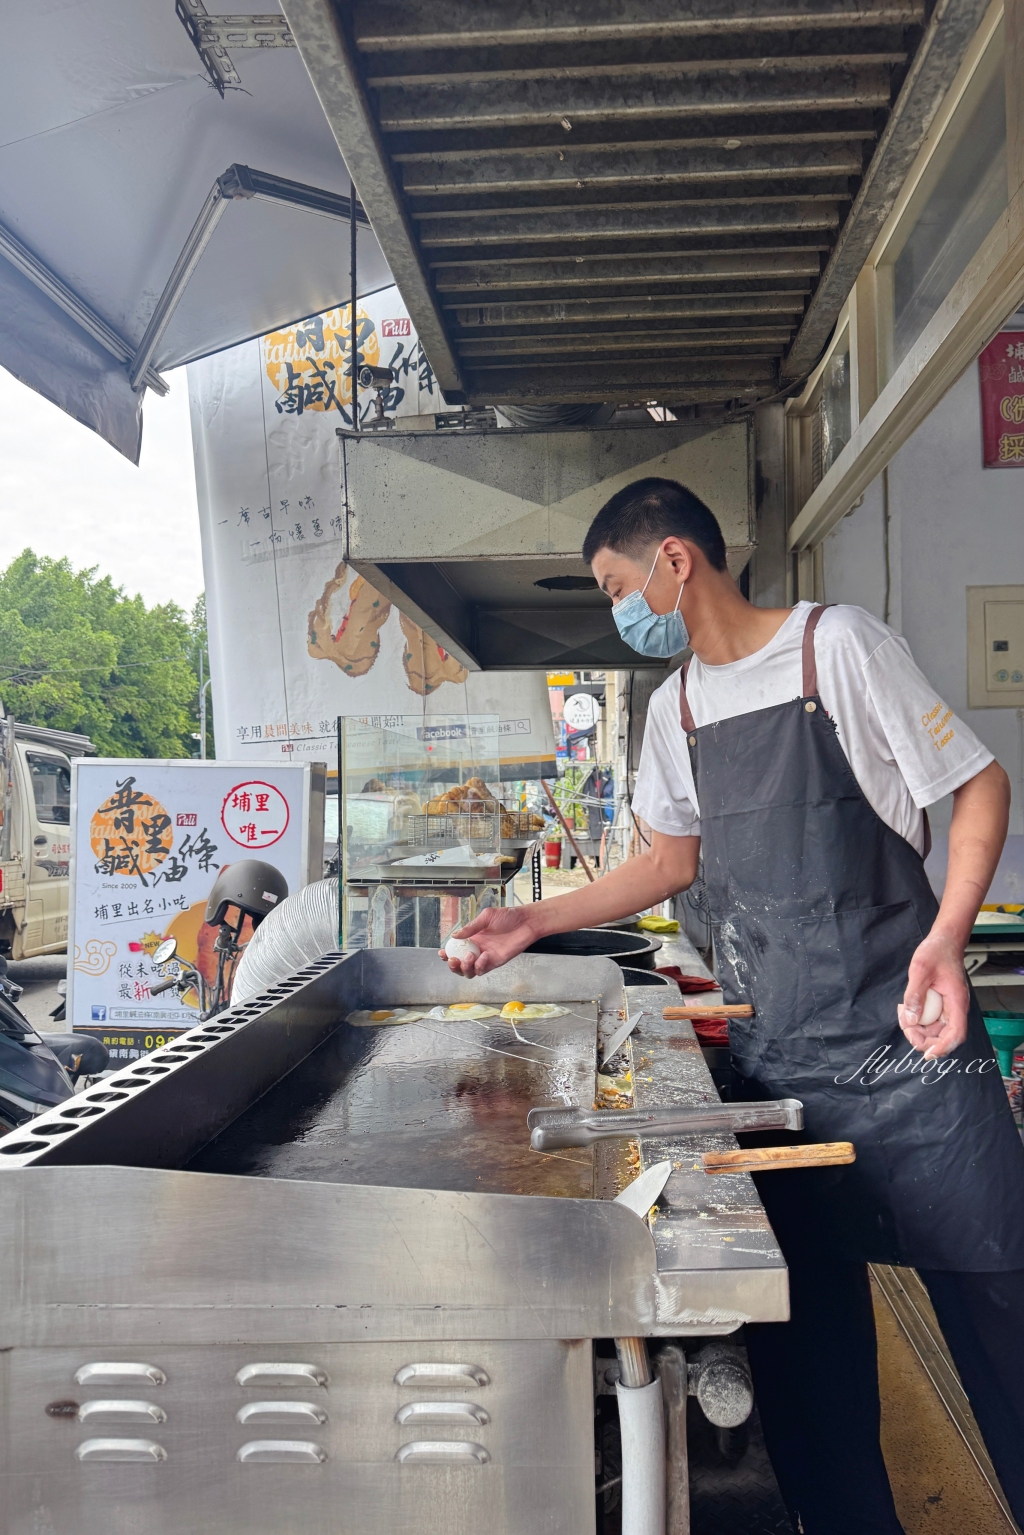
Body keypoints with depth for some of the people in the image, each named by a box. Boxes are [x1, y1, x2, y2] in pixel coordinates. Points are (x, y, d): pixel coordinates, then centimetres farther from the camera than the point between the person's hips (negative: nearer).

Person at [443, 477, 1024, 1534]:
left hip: (905, 1049, -5)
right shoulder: (674, 705, 12)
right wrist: (534, 923, 17)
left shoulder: (836, 644, -6)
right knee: (806, 1337, 10)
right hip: (776, 1060, 5)